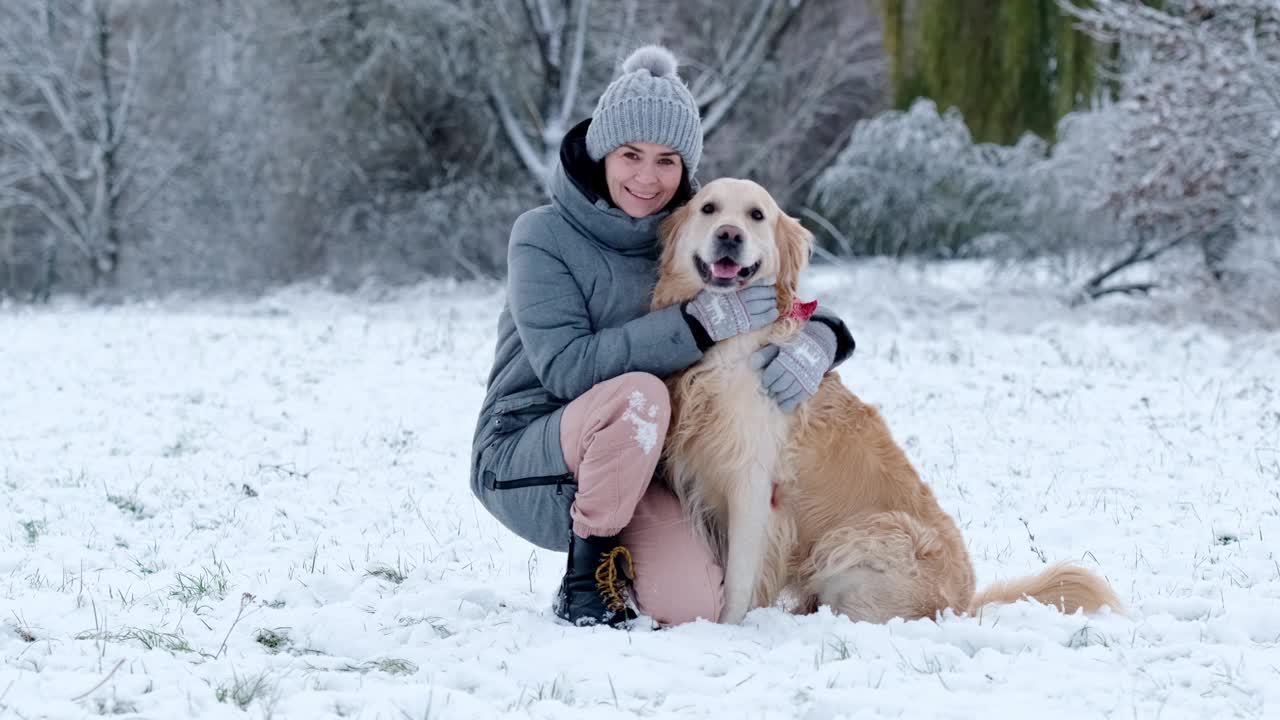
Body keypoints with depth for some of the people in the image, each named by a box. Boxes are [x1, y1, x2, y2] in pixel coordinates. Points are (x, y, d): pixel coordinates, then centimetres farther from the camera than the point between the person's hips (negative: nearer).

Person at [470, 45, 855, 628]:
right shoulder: (544, 236, -8)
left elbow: (810, 318, 8)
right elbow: (566, 367, -21)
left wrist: (813, 344, -18)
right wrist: (699, 322, -26)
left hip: (640, 471, 4)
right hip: (525, 463, -4)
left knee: (693, 606, -23)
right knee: (640, 392, -34)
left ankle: (616, 559, 12)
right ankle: (586, 571, -15)